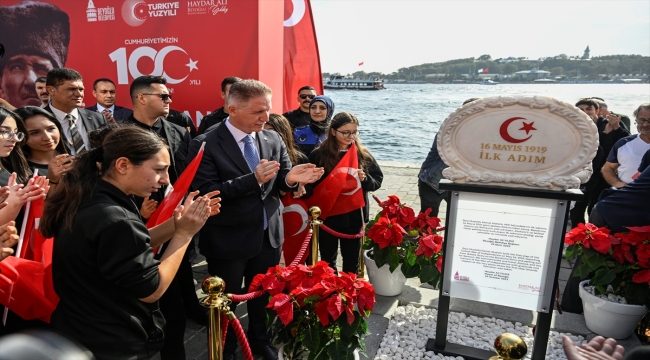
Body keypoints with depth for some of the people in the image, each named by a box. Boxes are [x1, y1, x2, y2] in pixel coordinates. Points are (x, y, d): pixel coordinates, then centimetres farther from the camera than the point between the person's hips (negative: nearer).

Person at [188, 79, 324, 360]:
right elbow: (205, 193, -24)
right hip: (228, 241, -4)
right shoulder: (206, 144, -18)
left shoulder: (273, 139, -2)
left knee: (264, 295, 24)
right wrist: (253, 179, -33)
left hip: (268, 236, 5)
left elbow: (279, 182, 2)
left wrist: (290, 178, -23)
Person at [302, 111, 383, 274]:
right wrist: (303, 191, -25)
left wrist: (365, 179, -17)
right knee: (328, 262, 14)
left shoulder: (363, 155, -1)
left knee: (352, 262, 16)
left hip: (354, 217, 2)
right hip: (327, 216, -1)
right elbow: (310, 185, -4)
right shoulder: (318, 155, -7)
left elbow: (377, 181, 3)